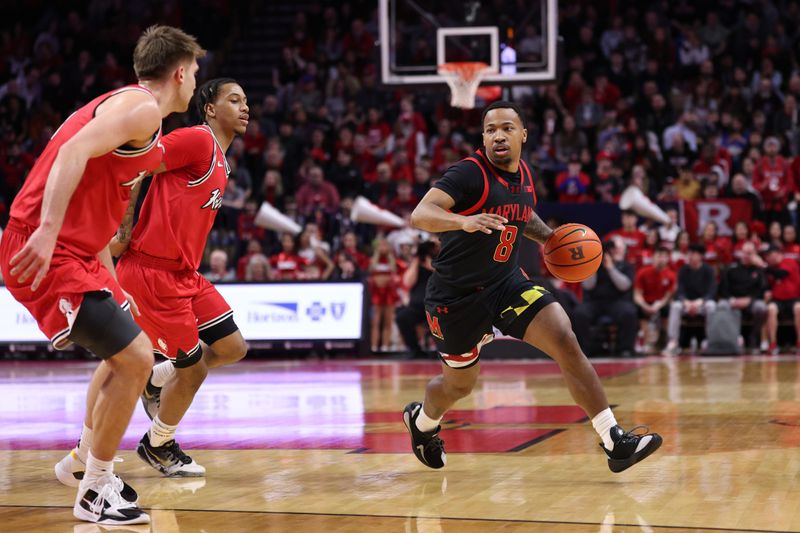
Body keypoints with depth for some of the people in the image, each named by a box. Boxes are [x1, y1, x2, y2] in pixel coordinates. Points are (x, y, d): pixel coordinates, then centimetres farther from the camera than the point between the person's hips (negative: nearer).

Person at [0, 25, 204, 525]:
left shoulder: (122, 106, 21)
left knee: (125, 352, 23)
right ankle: (95, 492, 1)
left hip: (72, 251, 11)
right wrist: (47, 231, -35)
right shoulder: (142, 108, -10)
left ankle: (83, 461, 36)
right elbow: (75, 152, -27)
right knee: (135, 358, -11)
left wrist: (113, 286, 26)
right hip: (45, 253, -11)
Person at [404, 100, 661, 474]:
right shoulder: (470, 173, -19)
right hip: (456, 296, -5)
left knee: (566, 342, -16)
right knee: (460, 383, 11)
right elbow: (420, 215, -32)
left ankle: (614, 442, -16)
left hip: (506, 284, 5)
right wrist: (465, 221, -50)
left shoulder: (524, 175, 3)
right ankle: (421, 420, 48)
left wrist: (550, 238, 10)